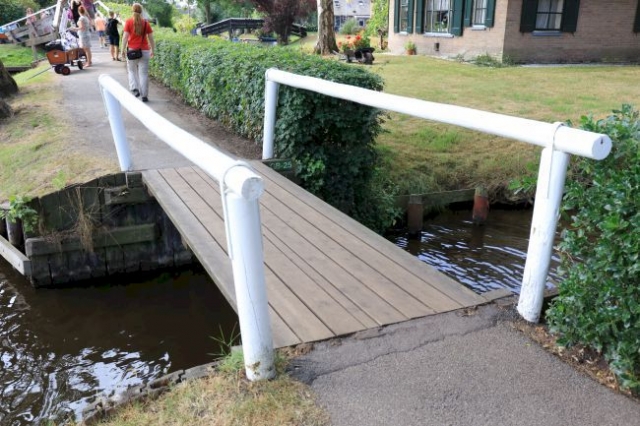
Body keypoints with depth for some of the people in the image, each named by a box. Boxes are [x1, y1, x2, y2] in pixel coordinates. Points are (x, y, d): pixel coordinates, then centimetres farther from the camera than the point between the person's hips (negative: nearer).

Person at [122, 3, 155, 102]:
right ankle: (144, 95, 1)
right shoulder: (146, 23, 2)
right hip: (144, 51, 1)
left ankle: (135, 89, -3)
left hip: (132, 50, -1)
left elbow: (125, 36, -6)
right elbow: (151, 38, 4)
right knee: (143, 73, 3)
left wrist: (123, 49, -1)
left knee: (132, 71, 17)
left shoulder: (128, 22, -2)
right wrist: (153, 50, 14)